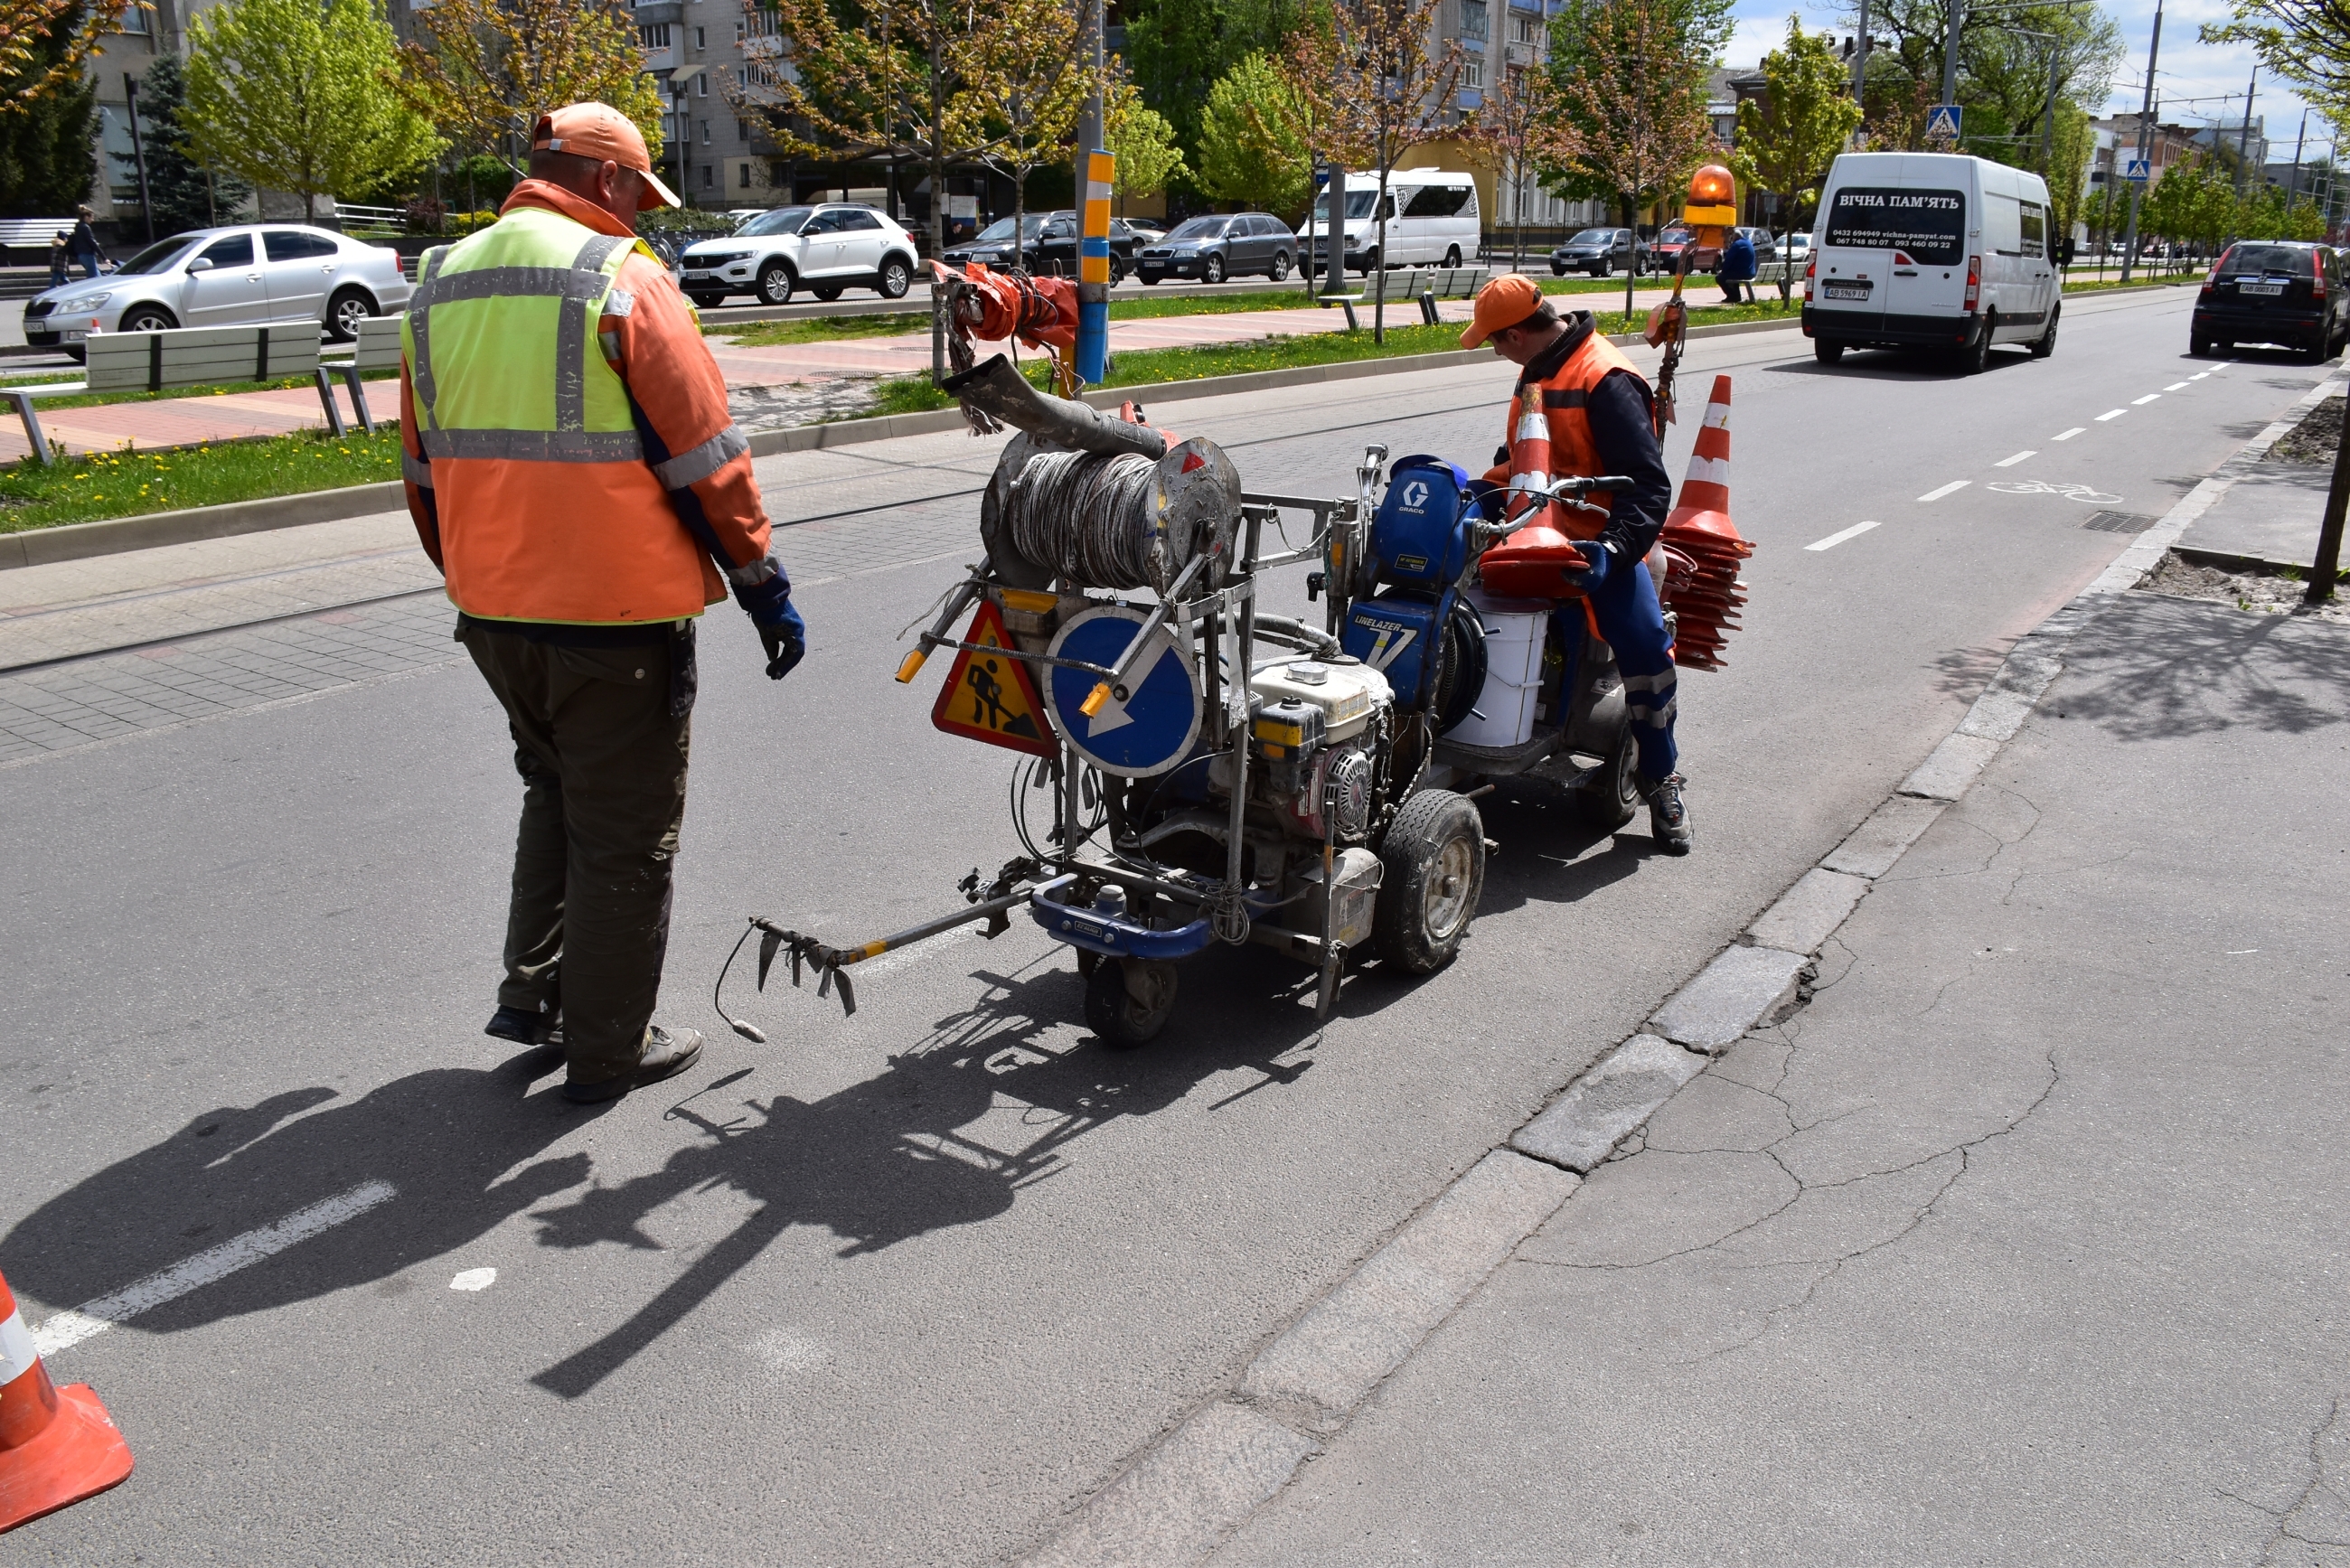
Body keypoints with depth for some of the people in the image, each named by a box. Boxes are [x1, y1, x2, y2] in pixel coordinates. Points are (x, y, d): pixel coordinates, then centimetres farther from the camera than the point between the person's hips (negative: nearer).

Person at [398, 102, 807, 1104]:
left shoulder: (438, 288, 9)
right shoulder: (625, 281, -12)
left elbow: (424, 468, 15)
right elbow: (706, 461, -15)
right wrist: (764, 587, -7)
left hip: (493, 615, 7)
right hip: (616, 617, -7)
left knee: (555, 793, 27)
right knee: (625, 835, 6)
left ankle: (531, 991, 30)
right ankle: (607, 1050, 17)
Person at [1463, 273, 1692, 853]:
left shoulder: (1607, 381, -16)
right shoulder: (1538, 372, 14)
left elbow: (1649, 483, -22)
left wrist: (1613, 549, -34)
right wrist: (1487, 485, 15)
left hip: (1598, 540, -8)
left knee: (1644, 644, -25)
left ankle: (1661, 780, -8)